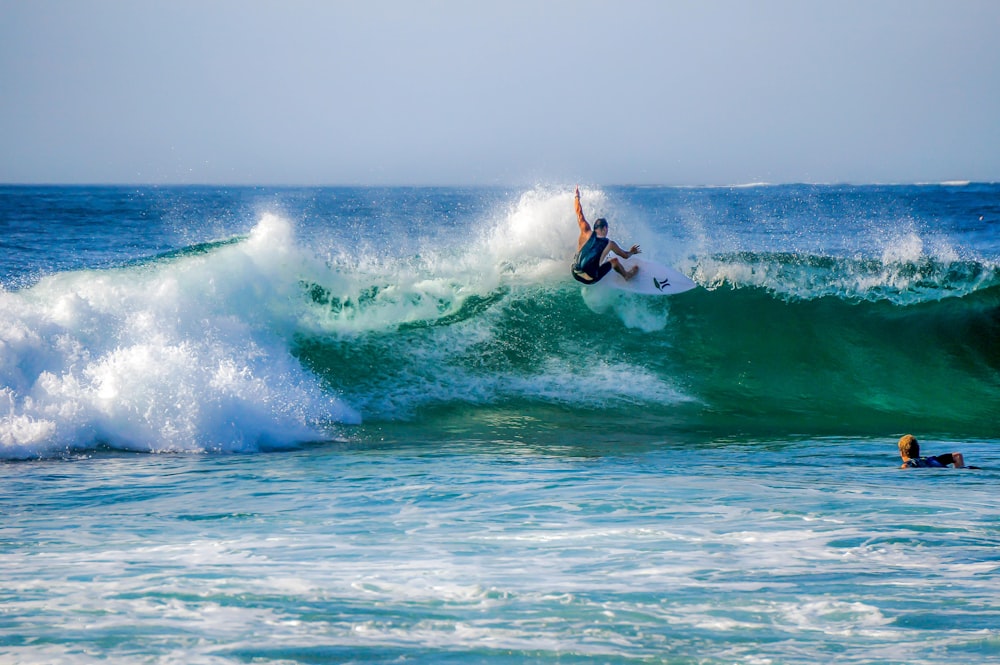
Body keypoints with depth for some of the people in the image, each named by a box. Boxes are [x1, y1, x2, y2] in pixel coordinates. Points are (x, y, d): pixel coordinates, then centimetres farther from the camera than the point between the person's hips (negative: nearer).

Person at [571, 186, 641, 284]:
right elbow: (625, 255, 14)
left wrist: (577, 197, 24)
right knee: (615, 261, 20)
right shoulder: (609, 244, -2)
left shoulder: (587, 233, -1)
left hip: (576, 275, 2)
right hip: (590, 279, -2)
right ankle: (627, 275, 47)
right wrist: (632, 252, 37)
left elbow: (579, 213, 8)